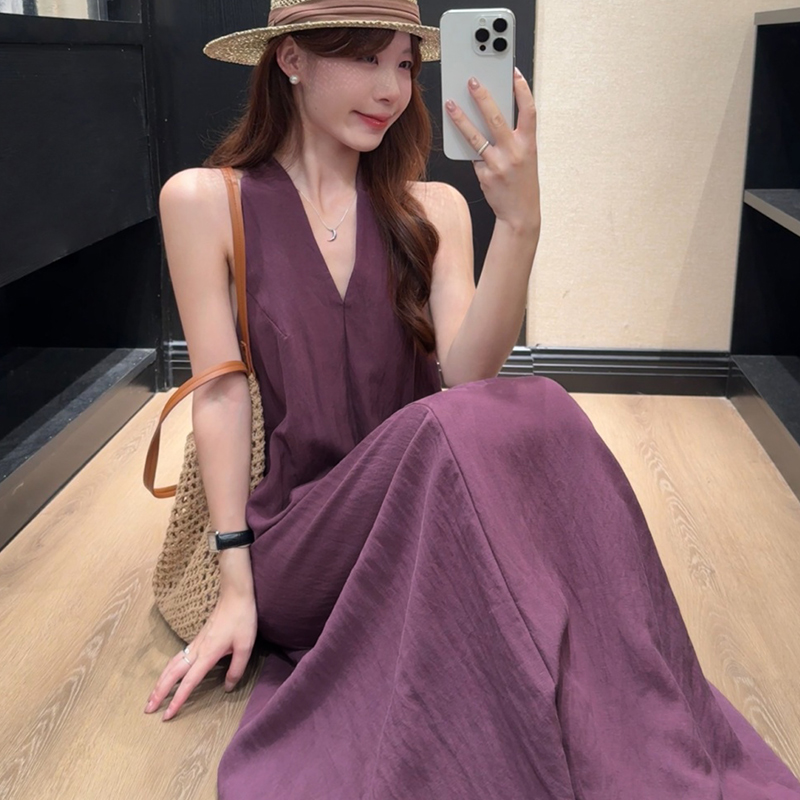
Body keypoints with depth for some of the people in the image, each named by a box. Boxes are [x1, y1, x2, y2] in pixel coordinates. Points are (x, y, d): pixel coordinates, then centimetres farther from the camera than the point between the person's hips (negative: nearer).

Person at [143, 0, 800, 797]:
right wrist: (236, 588, -9)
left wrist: (519, 222, -22)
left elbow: (466, 371, -8)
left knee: (541, 411, -30)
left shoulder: (432, 209, 7)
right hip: (298, 536, -3)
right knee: (449, 430, -33)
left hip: (427, 509, 3)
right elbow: (220, 394, -5)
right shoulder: (202, 201, -1)